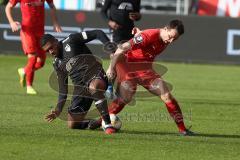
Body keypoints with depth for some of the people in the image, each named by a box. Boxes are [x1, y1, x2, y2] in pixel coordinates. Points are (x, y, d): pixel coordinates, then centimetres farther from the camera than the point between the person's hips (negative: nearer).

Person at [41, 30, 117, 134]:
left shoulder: (71, 41, 3)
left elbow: (97, 34, -2)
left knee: (94, 87, -44)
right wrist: (58, 110, 4)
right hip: (80, 88, 7)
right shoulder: (57, 64, 19)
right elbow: (63, 90, 17)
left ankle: (108, 125, -36)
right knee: (72, 125, -2)